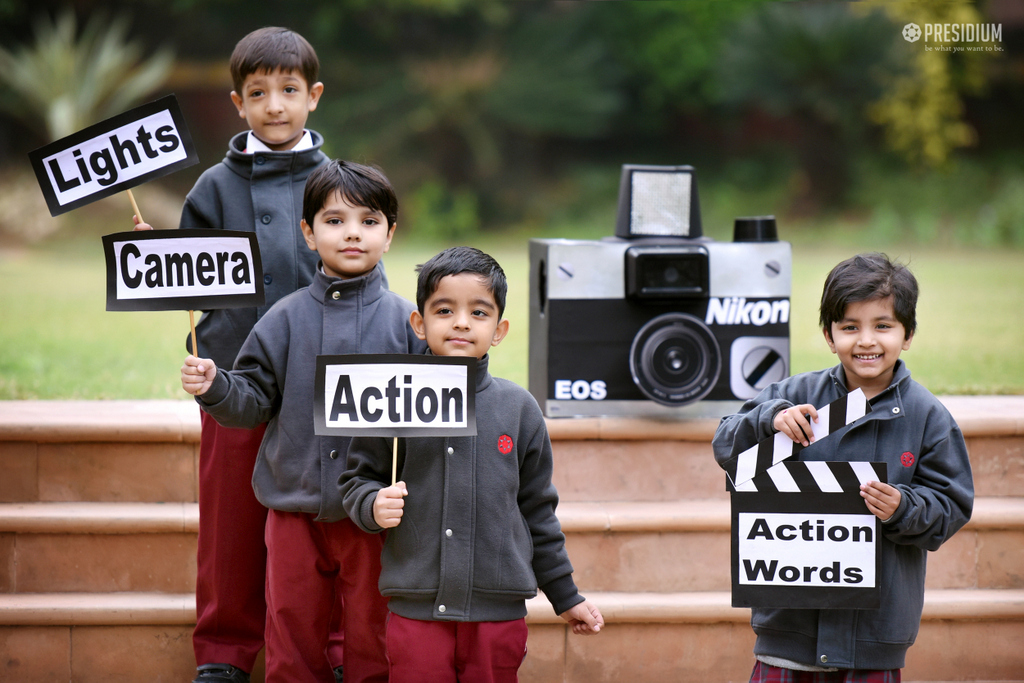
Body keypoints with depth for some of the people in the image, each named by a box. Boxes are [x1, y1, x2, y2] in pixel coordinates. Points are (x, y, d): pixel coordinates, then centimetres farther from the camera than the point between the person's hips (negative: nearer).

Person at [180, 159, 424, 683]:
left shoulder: (404, 321, -1)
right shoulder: (286, 320, 3)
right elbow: (254, 402, 4)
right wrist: (214, 388, -14)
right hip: (295, 510, 1)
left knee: (372, 637, 7)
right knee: (292, 639, 8)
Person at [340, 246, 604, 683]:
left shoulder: (519, 409, 7)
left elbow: (537, 511, 14)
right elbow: (357, 479, 11)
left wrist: (565, 597, 17)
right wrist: (374, 507, -12)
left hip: (499, 612, 1)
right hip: (416, 610, -1)